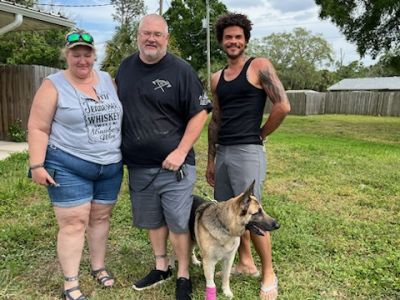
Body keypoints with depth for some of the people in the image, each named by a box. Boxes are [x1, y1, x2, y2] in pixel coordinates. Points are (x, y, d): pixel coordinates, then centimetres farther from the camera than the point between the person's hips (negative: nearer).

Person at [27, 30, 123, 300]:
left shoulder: (108, 80, 8)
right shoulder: (53, 85, -6)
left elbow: (119, 117, 15)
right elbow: (38, 129, -7)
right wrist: (37, 165, -13)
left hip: (110, 167, 5)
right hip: (68, 167, -4)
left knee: (101, 217, 14)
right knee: (74, 222, -1)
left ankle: (98, 266, 33)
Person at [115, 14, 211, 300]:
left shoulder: (181, 70, -8)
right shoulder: (126, 67, 9)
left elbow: (199, 112, -9)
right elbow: (118, 108, 18)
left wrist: (181, 152, -17)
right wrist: (120, 151, 11)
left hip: (173, 164, -5)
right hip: (138, 165, 5)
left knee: (178, 222, 4)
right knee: (152, 220, 17)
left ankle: (184, 276, 23)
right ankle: (161, 267, 37)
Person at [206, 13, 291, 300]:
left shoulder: (259, 66, -5)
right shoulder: (217, 78, 14)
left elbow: (283, 106, -12)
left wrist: (260, 135, -2)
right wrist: (211, 159, 15)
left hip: (247, 152, -7)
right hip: (222, 152, 7)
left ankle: (269, 275, 15)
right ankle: (246, 262, 31)